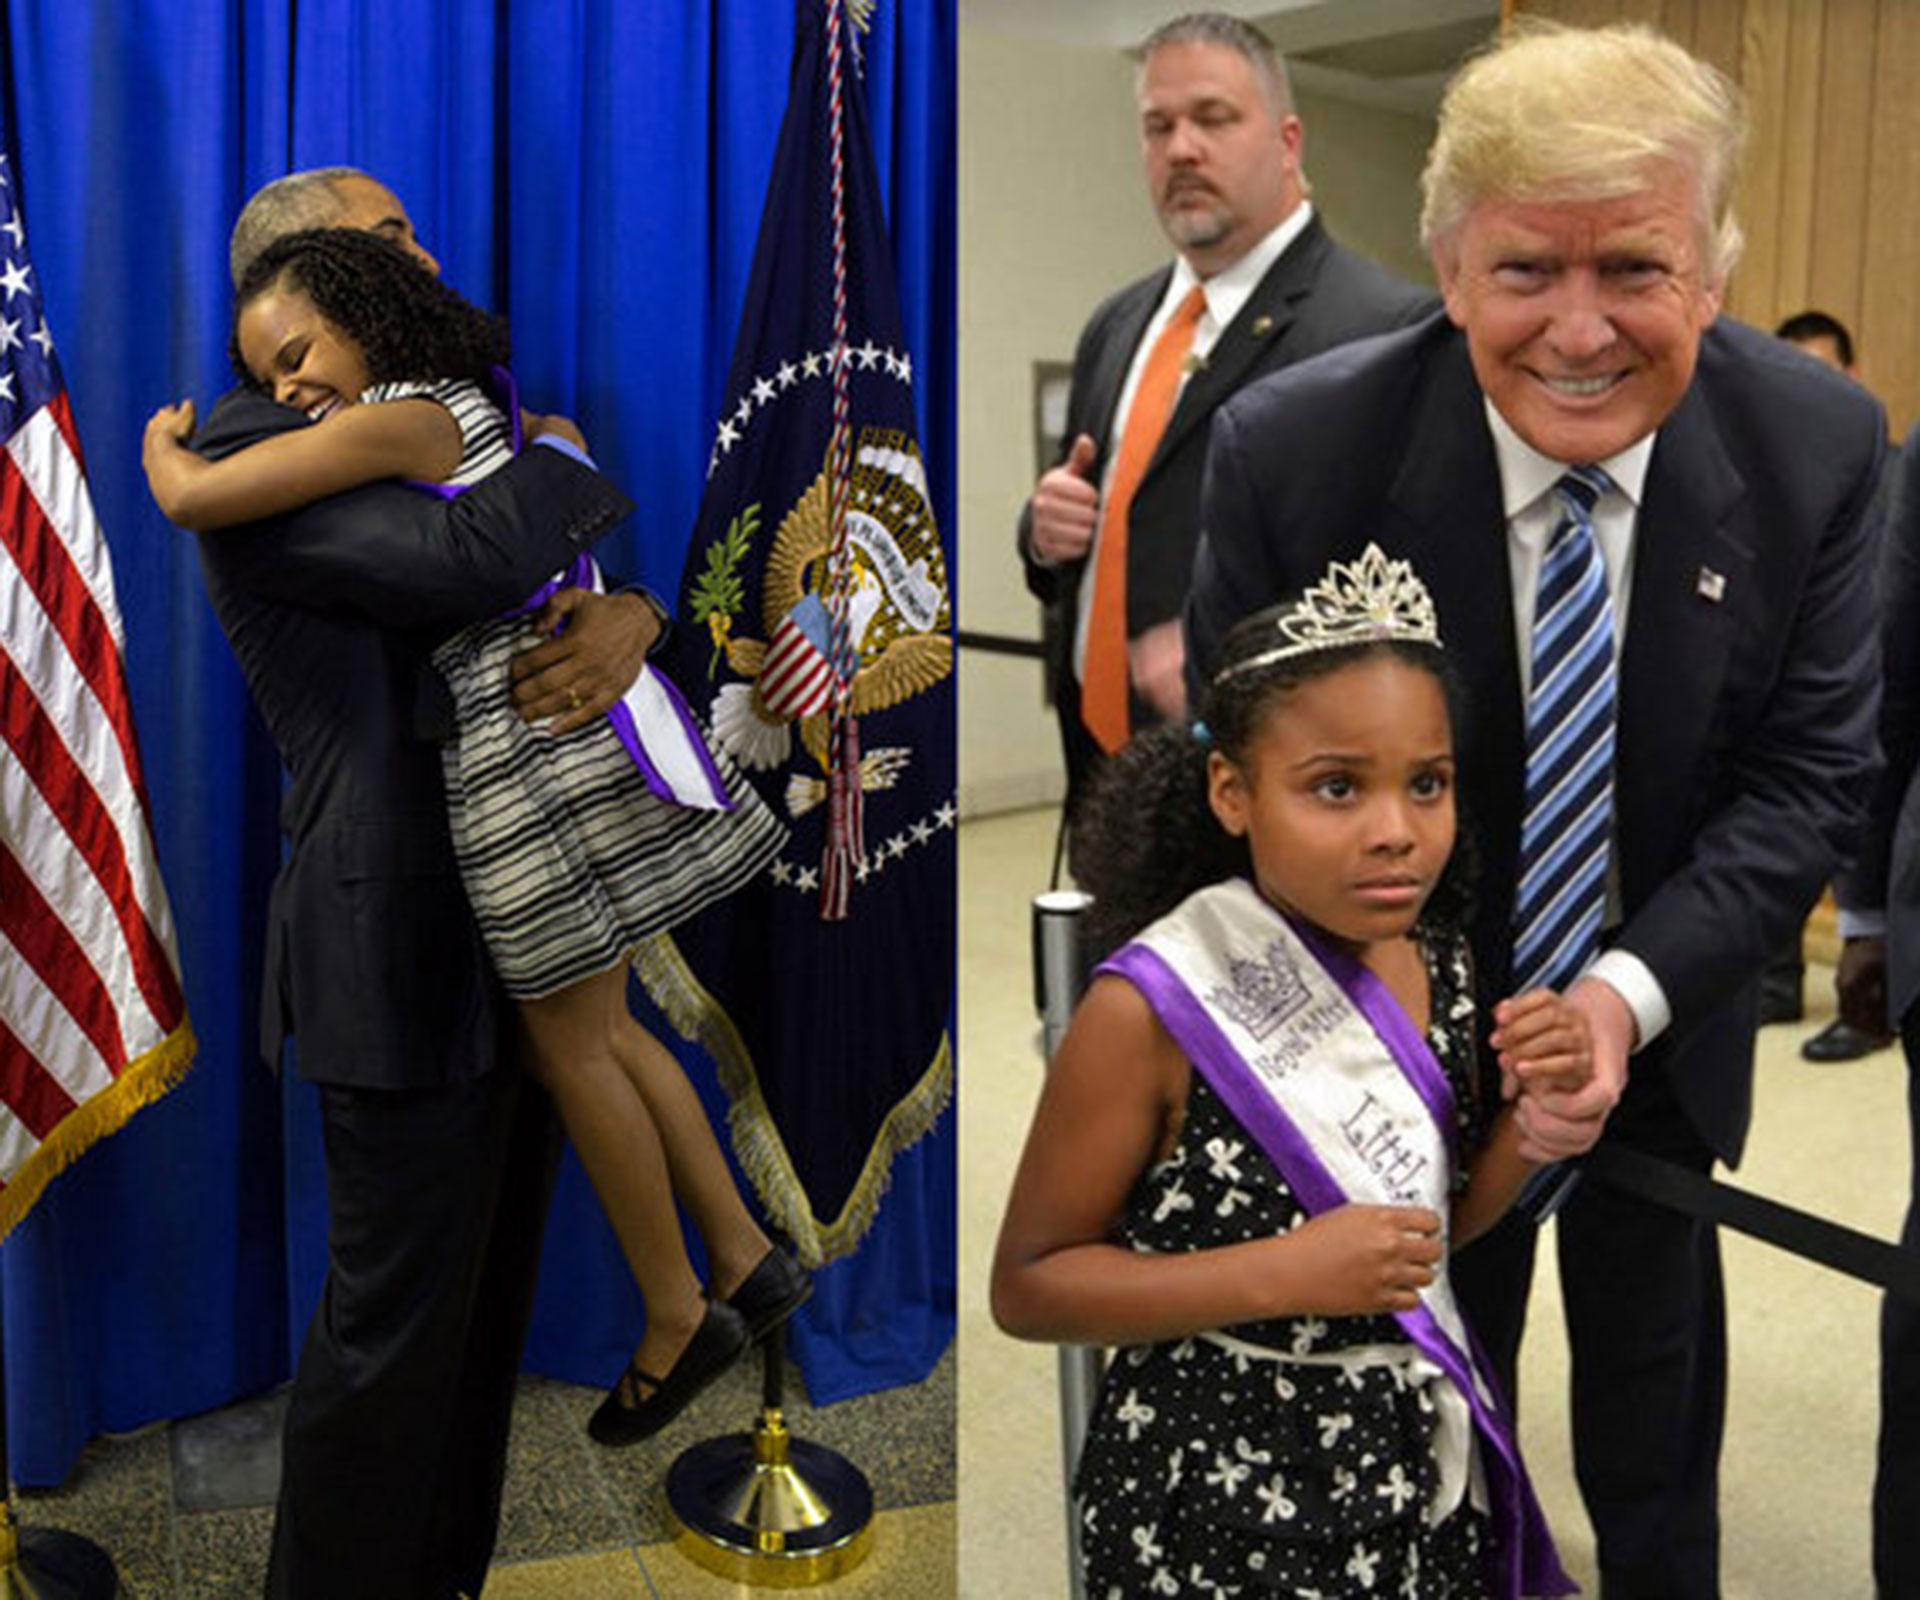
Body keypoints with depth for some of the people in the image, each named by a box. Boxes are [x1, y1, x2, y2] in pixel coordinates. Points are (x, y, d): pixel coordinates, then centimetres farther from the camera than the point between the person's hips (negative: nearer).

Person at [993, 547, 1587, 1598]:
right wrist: (1285, 1275, -25)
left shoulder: (1441, 963, -7)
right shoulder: (1152, 1010, -24)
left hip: (1422, 1470, 5)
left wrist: (1532, 1109, -13)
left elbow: (1433, 1226, 6)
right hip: (1222, 1491, -5)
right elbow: (1027, 1287, -15)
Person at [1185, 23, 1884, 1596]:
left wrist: (1637, 992, -26)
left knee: (1655, 1392, 27)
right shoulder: (1294, 447, -25)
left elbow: (1811, 772, -13)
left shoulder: (1820, 444, -19)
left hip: (1666, 1026, 2)